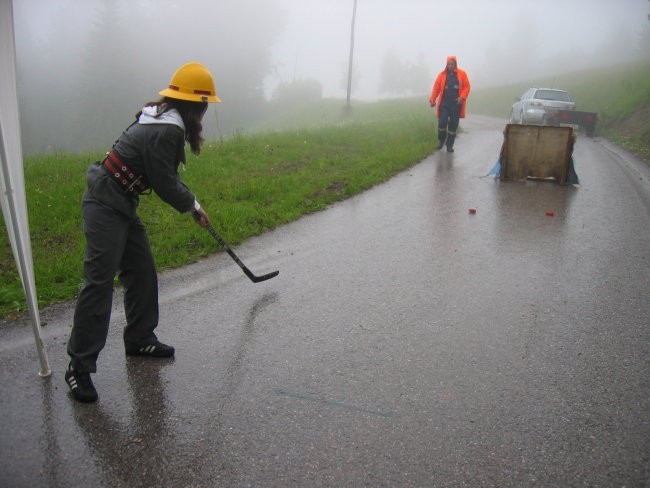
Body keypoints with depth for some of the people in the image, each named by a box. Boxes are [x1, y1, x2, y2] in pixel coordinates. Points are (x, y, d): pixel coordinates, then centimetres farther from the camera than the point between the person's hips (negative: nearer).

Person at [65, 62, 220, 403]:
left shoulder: (162, 120, 11)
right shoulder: (167, 131, -20)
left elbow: (166, 175, 18)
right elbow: (165, 184, -17)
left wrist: (190, 203, 17)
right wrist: (192, 205, 1)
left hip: (121, 206, 10)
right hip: (105, 206, -10)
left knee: (142, 273, 14)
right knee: (99, 281, -9)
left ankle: (139, 339, 30)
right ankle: (79, 366, -2)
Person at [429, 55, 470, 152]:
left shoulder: (462, 74, 3)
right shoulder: (442, 75, 4)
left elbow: (467, 87, 0)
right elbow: (436, 88, 0)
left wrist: (462, 97, -16)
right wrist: (432, 99, -12)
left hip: (456, 104, 0)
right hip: (444, 103, 0)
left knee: (453, 125, 3)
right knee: (442, 122, -11)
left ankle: (450, 145, 14)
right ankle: (441, 140, 16)